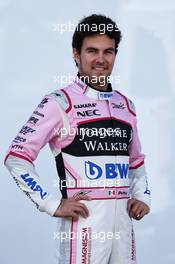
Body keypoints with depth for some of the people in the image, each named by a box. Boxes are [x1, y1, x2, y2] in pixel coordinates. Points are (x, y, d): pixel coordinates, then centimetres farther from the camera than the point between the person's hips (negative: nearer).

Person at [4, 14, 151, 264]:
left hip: (123, 222, 6)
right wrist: (53, 205, -12)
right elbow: (17, 157, -8)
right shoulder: (60, 103, -4)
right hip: (85, 222, -6)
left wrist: (142, 197, 11)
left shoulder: (125, 105, 15)